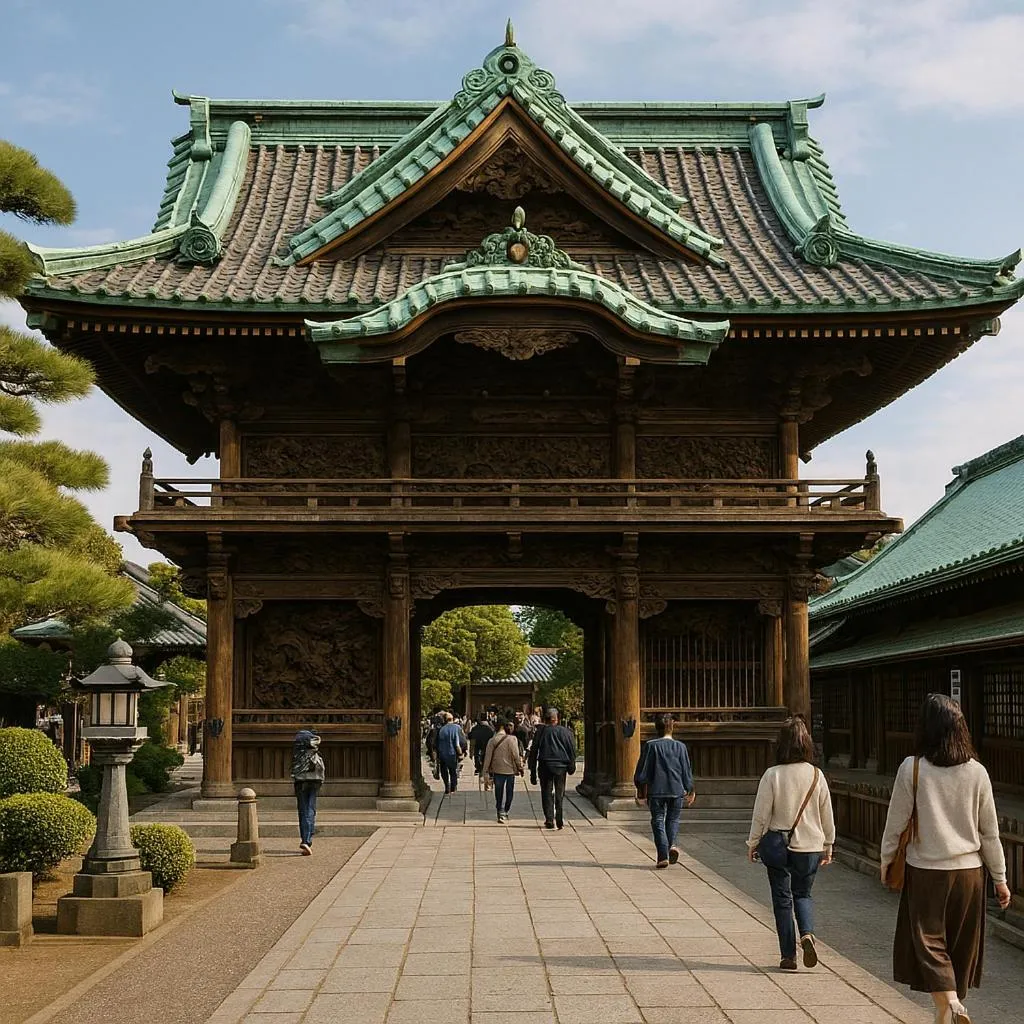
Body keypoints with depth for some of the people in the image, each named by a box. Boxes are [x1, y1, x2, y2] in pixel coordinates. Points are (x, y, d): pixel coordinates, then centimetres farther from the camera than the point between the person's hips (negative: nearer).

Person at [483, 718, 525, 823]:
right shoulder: (512, 739, -13)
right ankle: (505, 812, 19)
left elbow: (488, 756, 0)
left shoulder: (492, 740, -3)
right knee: (509, 792, 13)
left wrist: (486, 771, 6)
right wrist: (520, 767, 0)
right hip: (510, 769, -2)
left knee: (499, 792, 10)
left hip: (497, 770, 2)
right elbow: (516, 755, -12)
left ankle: (501, 813, 4)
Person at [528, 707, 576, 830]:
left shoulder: (540, 731, 4)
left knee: (546, 793, 5)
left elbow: (533, 751, 5)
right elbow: (572, 749, 1)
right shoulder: (565, 731, 2)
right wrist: (571, 766, 8)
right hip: (561, 765, 0)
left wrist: (533, 771, 10)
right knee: (559, 793, 8)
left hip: (545, 765, 0)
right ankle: (559, 820, 6)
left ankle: (549, 820, -2)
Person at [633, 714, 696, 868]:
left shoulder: (650, 746, -3)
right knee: (673, 819, 16)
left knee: (658, 822, 4)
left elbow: (642, 770, 0)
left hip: (656, 791, -1)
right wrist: (690, 790, 17)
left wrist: (640, 787, 13)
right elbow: (687, 771, 6)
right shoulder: (680, 746, 1)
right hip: (676, 790, 1)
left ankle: (663, 855, -5)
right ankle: (671, 845, -9)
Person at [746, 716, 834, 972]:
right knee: (803, 894, 19)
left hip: (777, 844, -2)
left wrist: (753, 843, 4)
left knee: (782, 898, 9)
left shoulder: (772, 775, -13)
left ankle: (788, 955, 10)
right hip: (810, 847, 2)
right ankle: (807, 933, -7)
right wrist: (828, 846, 16)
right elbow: (827, 816, 4)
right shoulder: (816, 775, -5)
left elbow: (761, 814, -9)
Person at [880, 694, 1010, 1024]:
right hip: (969, 872, 3)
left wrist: (886, 859, 13)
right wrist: (1000, 878, 12)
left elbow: (896, 821, -4)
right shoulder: (976, 771, -4)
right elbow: (990, 831, 2)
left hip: (926, 870, -3)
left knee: (929, 941, 5)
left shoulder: (912, 768, -11)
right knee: (961, 947, 14)